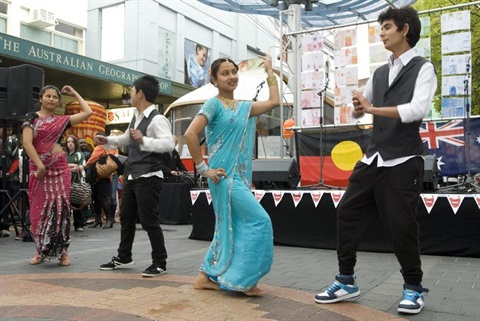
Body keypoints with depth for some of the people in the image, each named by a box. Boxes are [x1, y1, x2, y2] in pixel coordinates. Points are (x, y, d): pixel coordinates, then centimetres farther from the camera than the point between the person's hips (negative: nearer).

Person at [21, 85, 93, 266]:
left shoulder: (62, 120, 12)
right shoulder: (32, 118, 3)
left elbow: (87, 112, 10)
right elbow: (27, 143, -9)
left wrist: (74, 93, 16)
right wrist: (39, 165, -18)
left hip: (60, 168, 2)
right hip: (39, 168, -2)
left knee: (60, 208, 0)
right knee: (40, 209, 4)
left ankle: (62, 251, 6)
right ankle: (41, 250, 16)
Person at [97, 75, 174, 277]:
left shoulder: (157, 119, -17)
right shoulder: (136, 117, 13)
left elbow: (169, 144, -31)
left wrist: (144, 141, -42)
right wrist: (108, 140, 21)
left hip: (148, 177, -10)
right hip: (131, 175, 10)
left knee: (149, 220, -3)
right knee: (126, 217, 18)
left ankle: (160, 263, 12)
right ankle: (123, 258, 33)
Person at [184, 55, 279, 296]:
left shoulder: (243, 107, 15)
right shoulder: (214, 104, -7)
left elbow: (273, 102, 14)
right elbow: (190, 134, -17)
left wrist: (269, 71, 21)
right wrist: (204, 169, -16)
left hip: (239, 177, 8)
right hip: (224, 176, -8)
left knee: (229, 228, 11)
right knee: (259, 221, -11)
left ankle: (206, 277, 20)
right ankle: (242, 278, -2)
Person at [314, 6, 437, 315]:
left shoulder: (423, 68, -4)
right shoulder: (380, 73, 15)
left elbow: (418, 109, -20)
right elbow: (359, 110, 22)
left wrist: (372, 109, -16)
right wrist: (358, 106, -2)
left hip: (403, 163, -6)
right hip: (373, 160, 7)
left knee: (401, 225, -1)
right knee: (347, 213, 5)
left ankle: (414, 288, 23)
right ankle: (346, 281, 20)